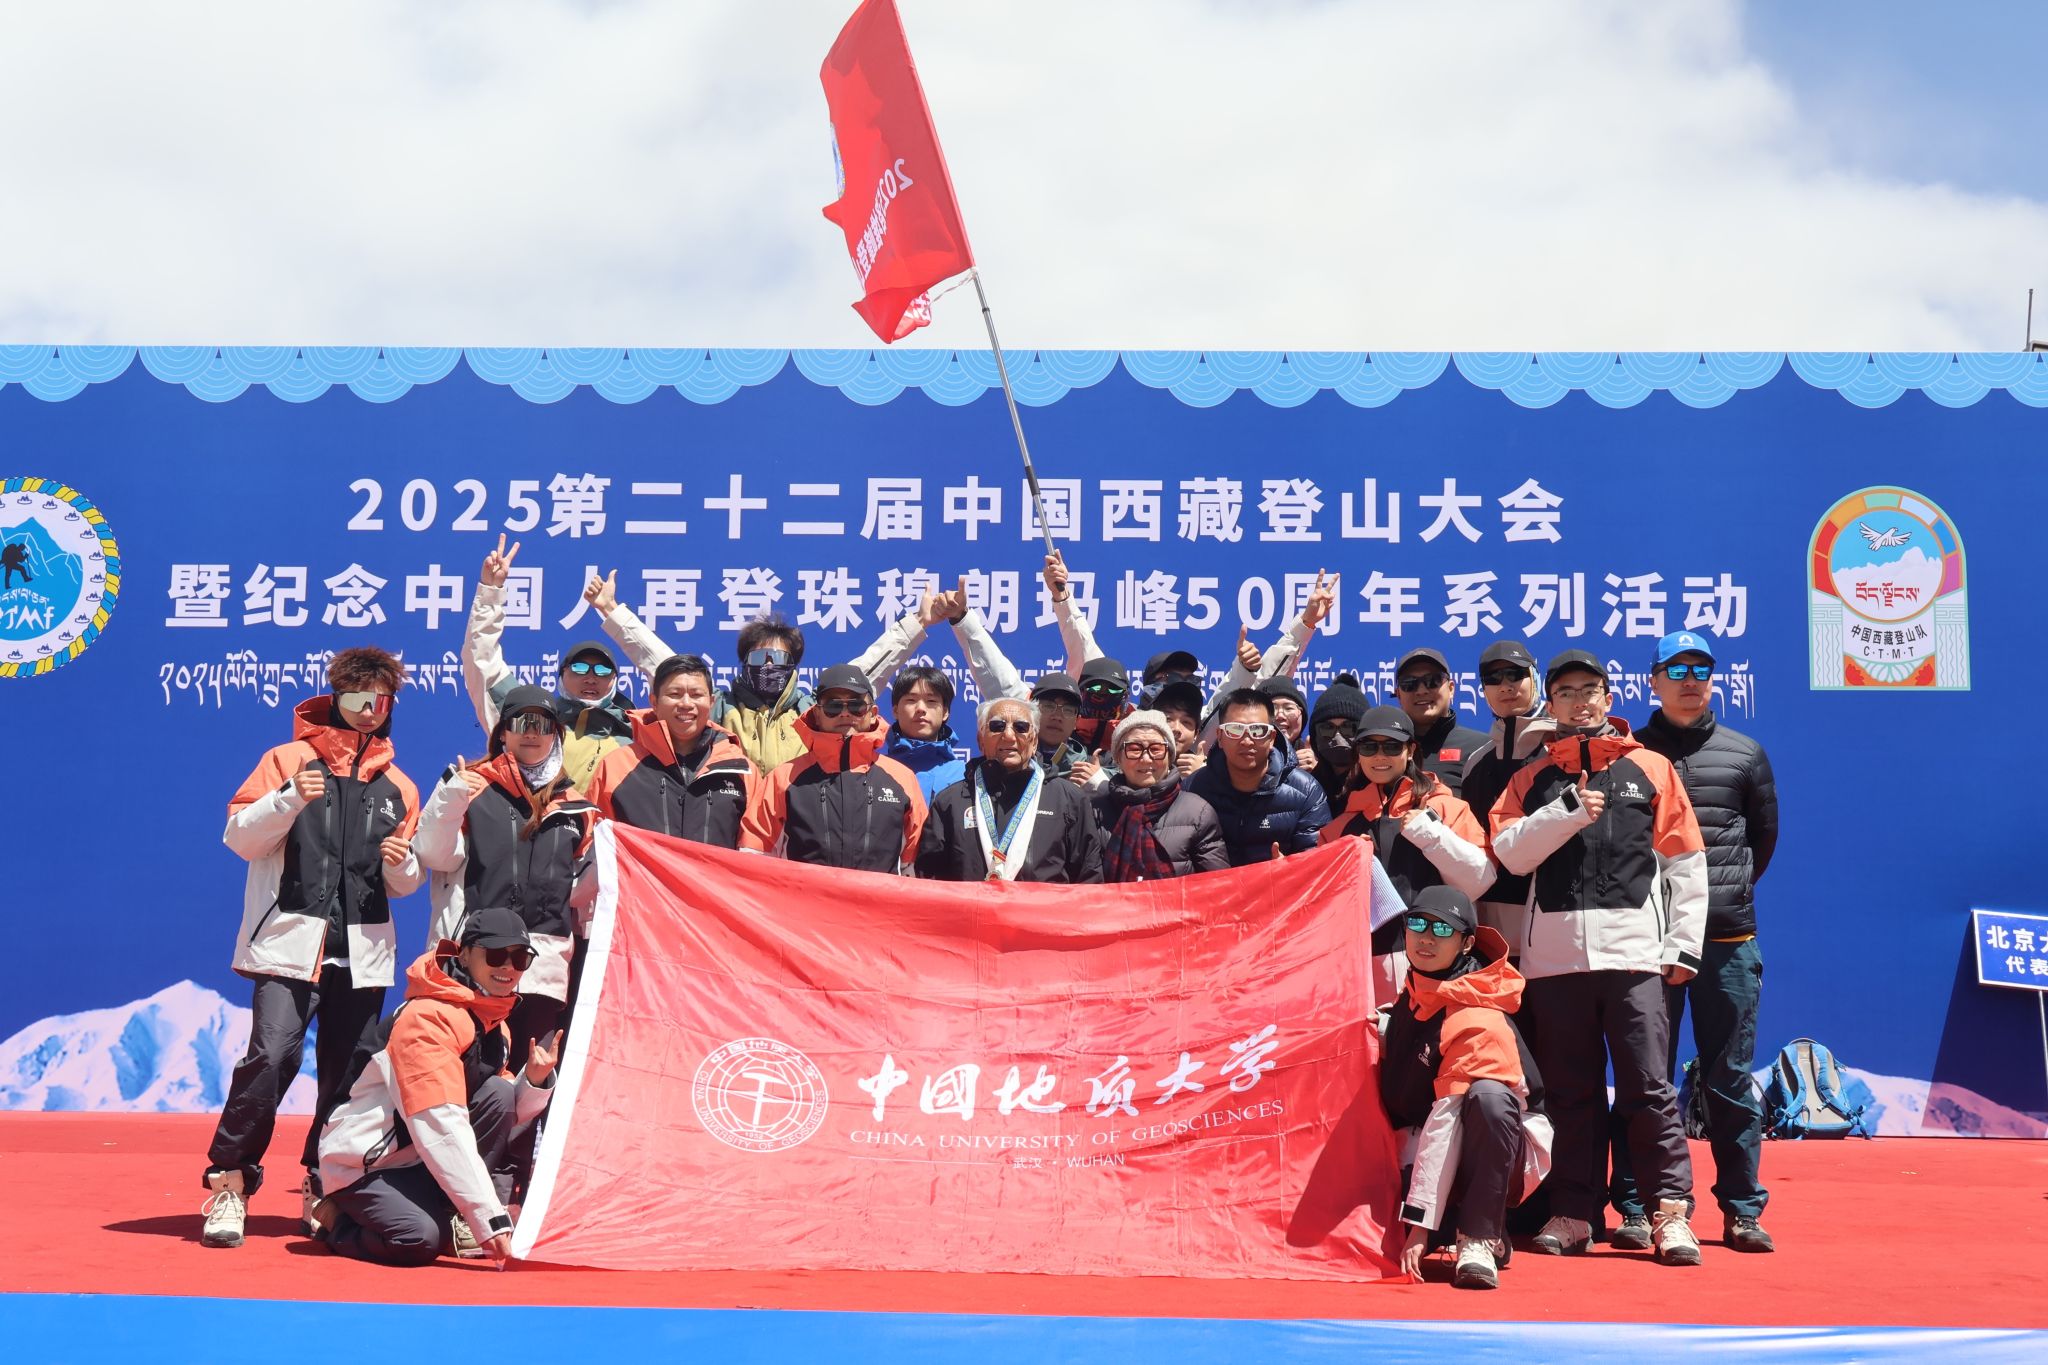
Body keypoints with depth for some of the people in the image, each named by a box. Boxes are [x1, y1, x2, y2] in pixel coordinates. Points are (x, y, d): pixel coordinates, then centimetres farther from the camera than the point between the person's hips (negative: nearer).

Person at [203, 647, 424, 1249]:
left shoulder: (398, 787, 17)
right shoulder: (288, 760, 7)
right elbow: (239, 837, -1)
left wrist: (401, 862, -2)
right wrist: (290, 799, -16)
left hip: (362, 953, 4)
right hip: (289, 943, -4)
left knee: (348, 1076, 4)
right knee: (271, 1055, -18)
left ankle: (323, 1187, 19)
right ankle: (229, 1181, -6)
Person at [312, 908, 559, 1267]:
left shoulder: (496, 1026, 7)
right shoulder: (428, 1018, -22)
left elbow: (502, 1118, 7)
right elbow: (441, 1127, -30)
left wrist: (535, 1082, -14)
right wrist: (489, 1217, -32)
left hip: (420, 1163, 8)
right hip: (362, 1162, -8)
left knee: (498, 1092, -14)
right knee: (420, 1239, -32)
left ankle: (459, 1224, -9)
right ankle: (336, 1220, -1)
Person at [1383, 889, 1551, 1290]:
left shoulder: (1475, 1020, -25)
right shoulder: (1416, 991, 0)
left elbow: (1446, 1122, -30)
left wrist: (1420, 1222, -32)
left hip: (1504, 1157, -7)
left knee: (1488, 1095, -39)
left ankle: (1480, 1241, -27)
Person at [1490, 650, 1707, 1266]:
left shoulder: (1650, 768, 11)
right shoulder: (1534, 778, 15)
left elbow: (1686, 863, 7)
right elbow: (1508, 851, 1)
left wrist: (1683, 946, 0)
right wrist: (1568, 811, -11)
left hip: (1634, 950, -2)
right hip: (1554, 954, 2)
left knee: (1649, 1086, -5)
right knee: (1570, 1090, 7)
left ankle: (1670, 1213, 1)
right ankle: (1573, 1213, 14)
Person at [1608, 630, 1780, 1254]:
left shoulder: (1745, 754, 10)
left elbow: (1765, 833, 20)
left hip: (1728, 940, 1)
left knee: (1731, 1078, 5)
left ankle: (1743, 1209, 11)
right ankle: (1635, 1207, 8)